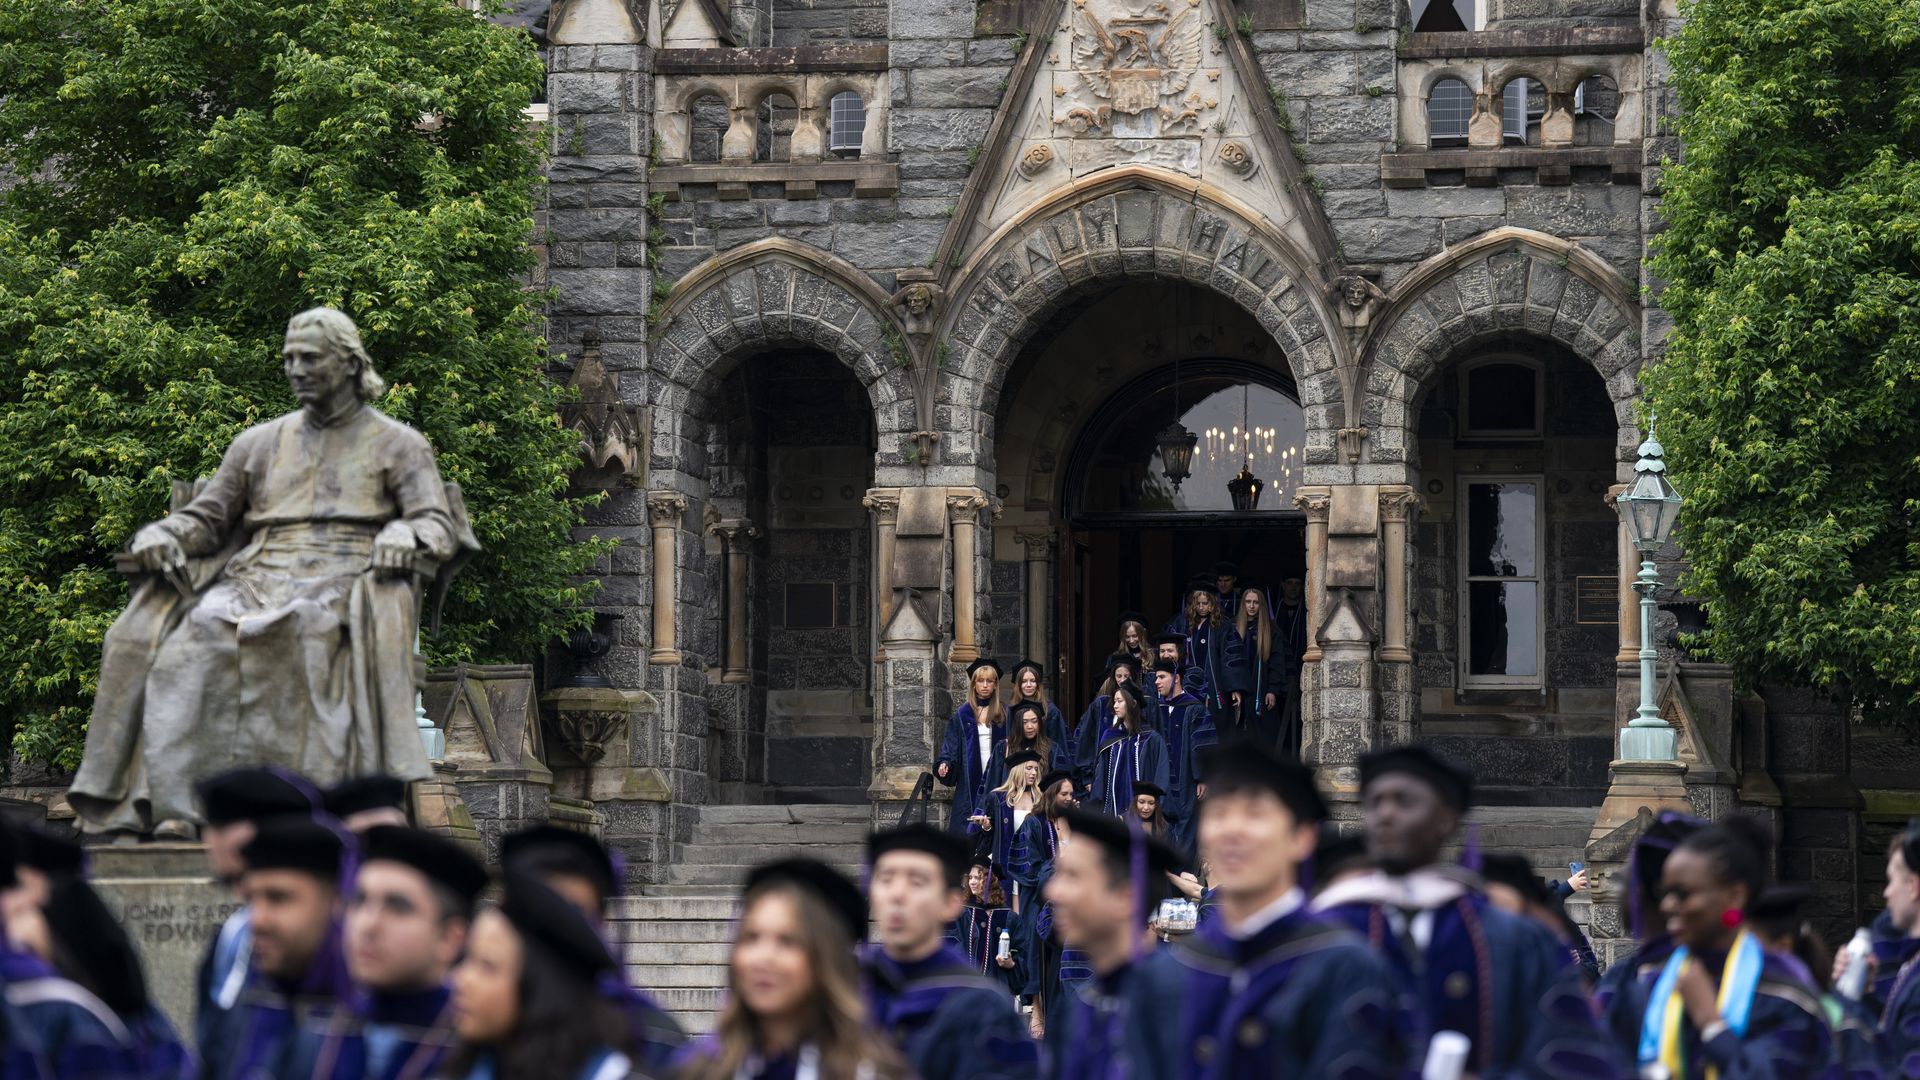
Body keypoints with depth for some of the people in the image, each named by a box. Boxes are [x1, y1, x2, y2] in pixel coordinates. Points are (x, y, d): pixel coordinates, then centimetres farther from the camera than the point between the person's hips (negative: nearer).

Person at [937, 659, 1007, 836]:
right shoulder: (961, 715, 8)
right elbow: (950, 745, 5)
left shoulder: (1004, 714, 9)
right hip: (970, 780, 0)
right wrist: (944, 763, -12)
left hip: (996, 778, 0)